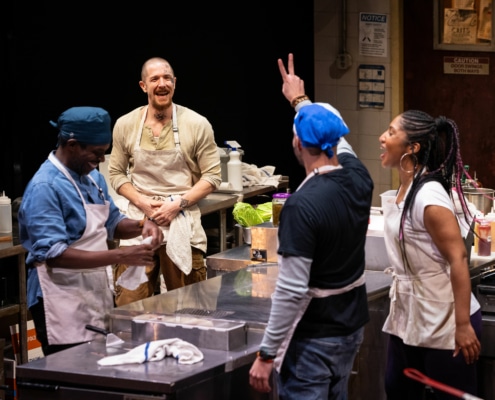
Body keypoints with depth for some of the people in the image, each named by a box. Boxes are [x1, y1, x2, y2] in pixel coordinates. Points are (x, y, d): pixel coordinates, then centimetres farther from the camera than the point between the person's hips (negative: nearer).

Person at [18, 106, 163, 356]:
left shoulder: (93, 177, 8)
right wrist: (120, 256, -29)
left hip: (97, 296, 8)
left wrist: (140, 226, -2)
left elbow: (112, 223, 21)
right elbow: (54, 255, -26)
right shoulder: (44, 188, -19)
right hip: (63, 308, -8)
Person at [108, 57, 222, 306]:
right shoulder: (125, 125, 3)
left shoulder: (197, 124, -2)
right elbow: (116, 174, 9)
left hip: (182, 221, -1)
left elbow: (212, 175, 0)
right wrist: (143, 202, -7)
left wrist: (178, 203, -11)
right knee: (130, 306, 0)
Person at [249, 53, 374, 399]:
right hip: (352, 326, 8)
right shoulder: (359, 179, -2)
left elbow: (291, 290, -24)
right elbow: (336, 131, 22)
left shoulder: (302, 205, -23)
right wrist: (300, 100, 38)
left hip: (313, 336, -8)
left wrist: (267, 354, -16)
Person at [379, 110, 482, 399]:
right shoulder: (405, 188, 5)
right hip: (408, 315, 9)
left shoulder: (428, 196, -22)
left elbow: (458, 259, -24)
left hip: (444, 321, -9)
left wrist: (463, 325, -25)